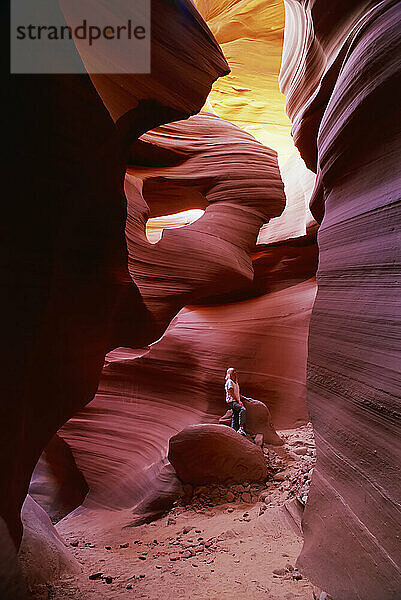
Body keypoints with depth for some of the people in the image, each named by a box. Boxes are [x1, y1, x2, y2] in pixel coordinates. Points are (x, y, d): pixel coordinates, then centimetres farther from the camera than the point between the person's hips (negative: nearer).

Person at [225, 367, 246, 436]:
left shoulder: (235, 383, 24)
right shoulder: (229, 382, -5)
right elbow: (232, 393, -13)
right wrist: (238, 401, -17)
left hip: (236, 401, 10)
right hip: (232, 401, -10)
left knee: (235, 418, 4)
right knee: (243, 409, -30)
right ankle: (241, 428, -39)